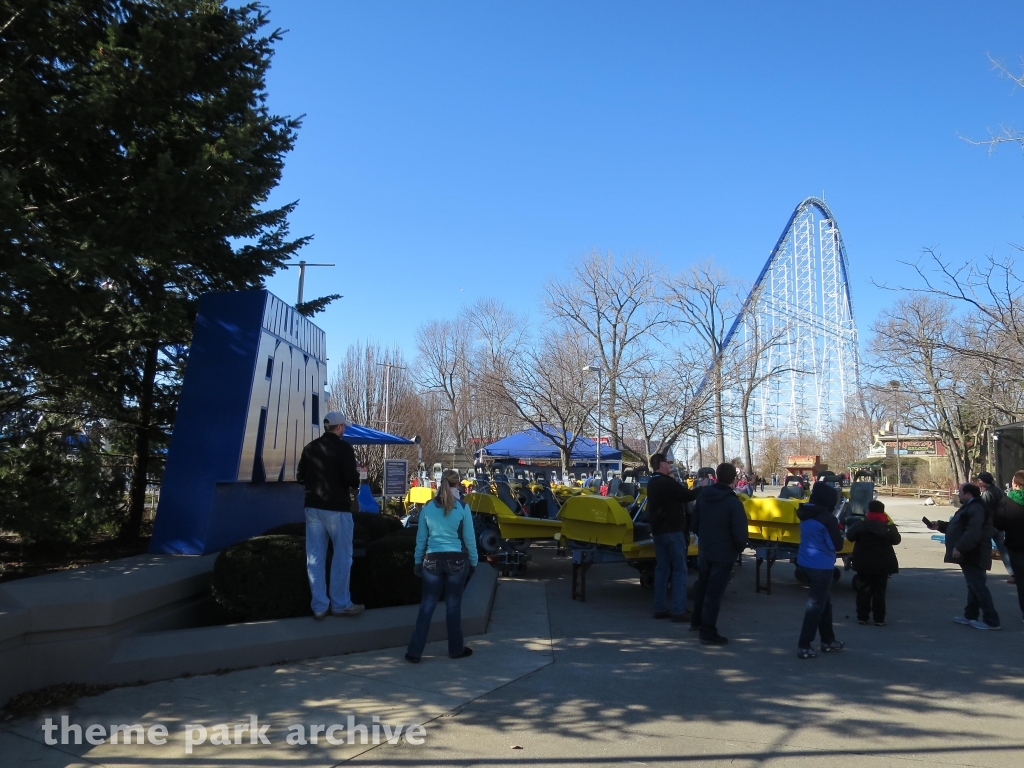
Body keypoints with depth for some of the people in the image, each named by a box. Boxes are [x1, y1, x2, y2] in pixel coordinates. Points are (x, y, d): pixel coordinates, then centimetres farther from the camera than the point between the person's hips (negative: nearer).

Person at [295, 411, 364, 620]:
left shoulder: (310, 447, 6)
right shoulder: (343, 448, -11)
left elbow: (300, 477, 12)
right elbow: (352, 480, -18)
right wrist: (353, 482, 4)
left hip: (313, 507, 6)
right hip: (337, 508, -5)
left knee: (315, 558, 8)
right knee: (342, 556, 6)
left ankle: (319, 606, 12)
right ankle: (340, 604, 11)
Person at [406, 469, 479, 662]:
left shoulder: (427, 507, 0)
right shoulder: (462, 507, -6)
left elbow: (421, 537, 5)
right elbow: (469, 538, -2)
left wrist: (418, 561, 15)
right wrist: (473, 562, 9)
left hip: (433, 560, 2)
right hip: (457, 560, -2)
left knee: (427, 605, 8)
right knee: (453, 605, 10)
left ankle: (414, 651, 8)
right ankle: (456, 649, 21)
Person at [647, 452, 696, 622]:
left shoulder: (652, 483, 12)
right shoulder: (667, 483, -17)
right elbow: (689, 496, -13)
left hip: (658, 531, 9)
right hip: (672, 531, -9)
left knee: (662, 569, 11)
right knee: (679, 570, -4)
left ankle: (660, 608, 13)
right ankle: (678, 611, -6)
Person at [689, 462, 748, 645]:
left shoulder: (703, 496, -1)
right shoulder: (733, 503, -22)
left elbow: (694, 524, 8)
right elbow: (739, 533, -20)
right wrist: (740, 547, -1)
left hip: (704, 550, 6)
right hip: (723, 554, -6)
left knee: (702, 586, 23)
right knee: (714, 592, 1)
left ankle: (696, 621, 38)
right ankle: (708, 633, 8)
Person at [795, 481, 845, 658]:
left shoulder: (806, 514, 4)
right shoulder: (826, 518, -21)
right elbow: (837, 545, -17)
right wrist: (838, 531, 1)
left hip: (806, 562, 8)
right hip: (821, 566, -8)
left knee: (824, 602, 21)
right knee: (816, 605, 1)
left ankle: (828, 641, 31)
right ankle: (804, 646, 4)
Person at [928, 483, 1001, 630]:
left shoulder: (976, 508, -20)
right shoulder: (970, 507, 17)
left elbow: (973, 532, -31)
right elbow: (958, 527, 26)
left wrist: (959, 547, -32)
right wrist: (940, 526, 22)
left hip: (973, 555, -12)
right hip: (970, 554, 12)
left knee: (978, 586, -8)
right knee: (974, 586, 16)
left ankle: (991, 621, -5)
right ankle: (971, 616, 25)